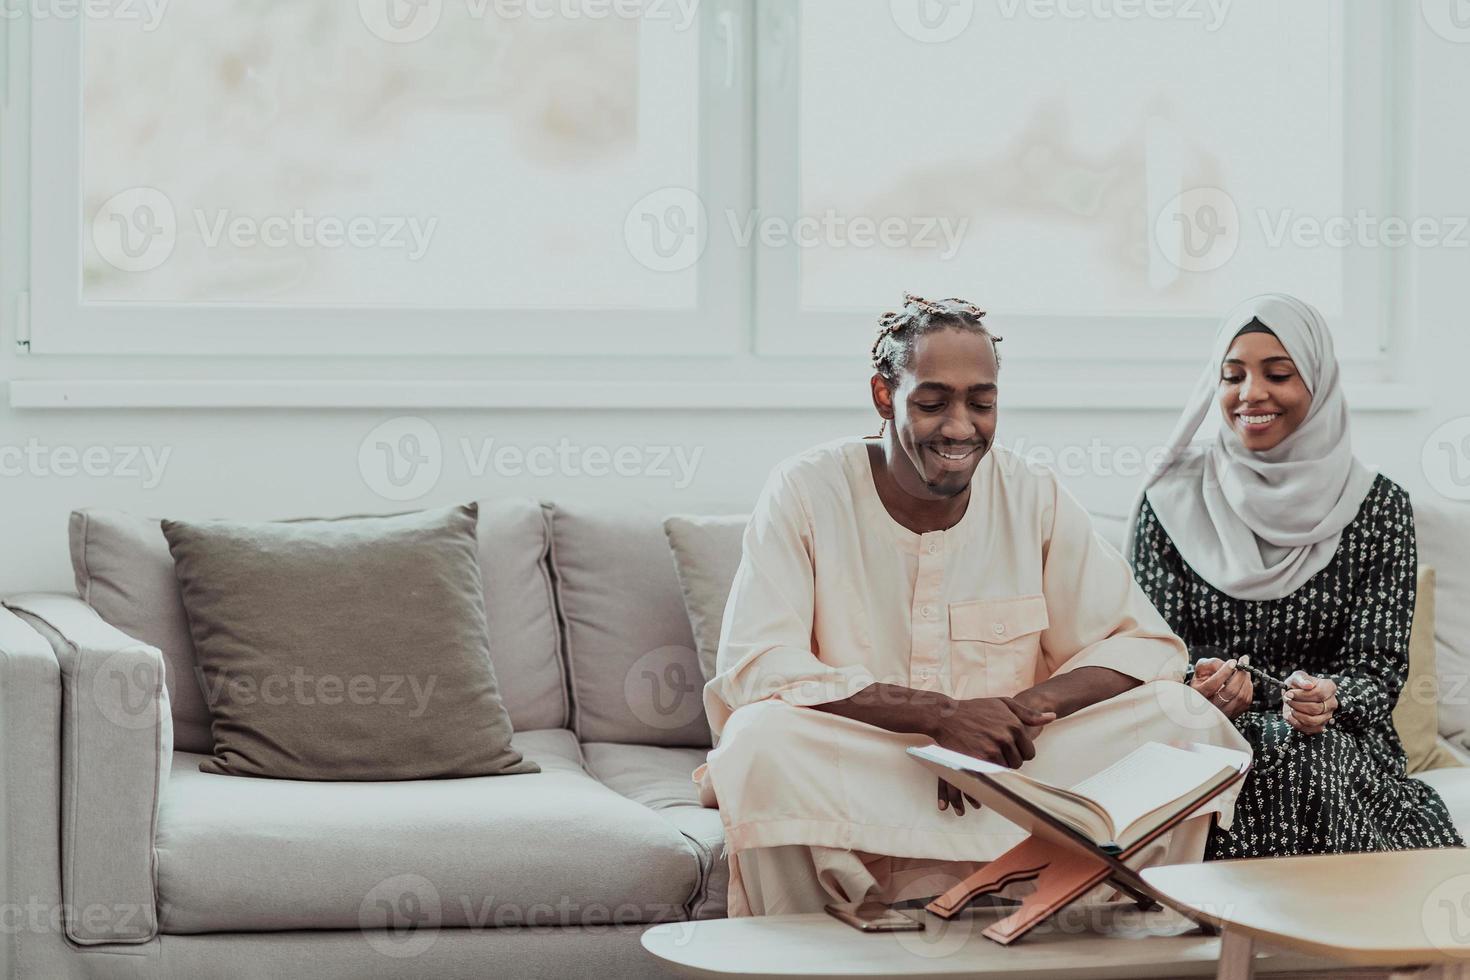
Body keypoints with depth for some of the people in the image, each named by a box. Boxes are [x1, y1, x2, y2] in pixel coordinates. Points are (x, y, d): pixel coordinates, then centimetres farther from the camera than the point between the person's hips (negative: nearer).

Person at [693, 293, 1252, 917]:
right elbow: (753, 667, -17)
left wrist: (1024, 710, -20)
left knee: (1184, 714, -16)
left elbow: (1146, 643, 0)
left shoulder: (1033, 498, 4)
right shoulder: (807, 491, -6)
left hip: (1008, 773, 3)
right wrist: (941, 714, -27)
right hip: (850, 779, -3)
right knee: (762, 738, -35)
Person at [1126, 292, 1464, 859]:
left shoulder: (1377, 507, 5)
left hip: (1339, 744, 1)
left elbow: (1378, 668, 1)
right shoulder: (1171, 502, 5)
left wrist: (1325, 699, -23)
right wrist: (1200, 694, -22)